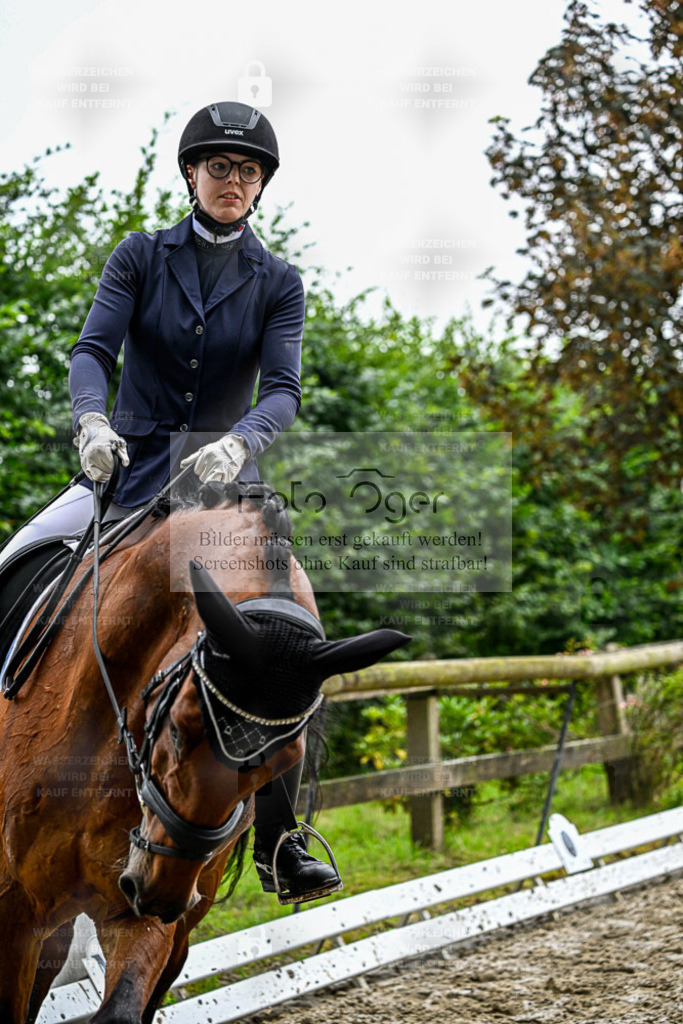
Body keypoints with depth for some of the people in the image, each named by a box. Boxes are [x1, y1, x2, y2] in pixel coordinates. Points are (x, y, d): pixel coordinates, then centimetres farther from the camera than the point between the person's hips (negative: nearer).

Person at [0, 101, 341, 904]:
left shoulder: (275, 283, 5)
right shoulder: (141, 258, 4)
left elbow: (282, 389, -8)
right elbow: (93, 349, -9)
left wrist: (238, 443, -31)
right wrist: (92, 422, -31)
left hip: (225, 476, 0)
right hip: (132, 468, 1)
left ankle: (278, 843, -13)